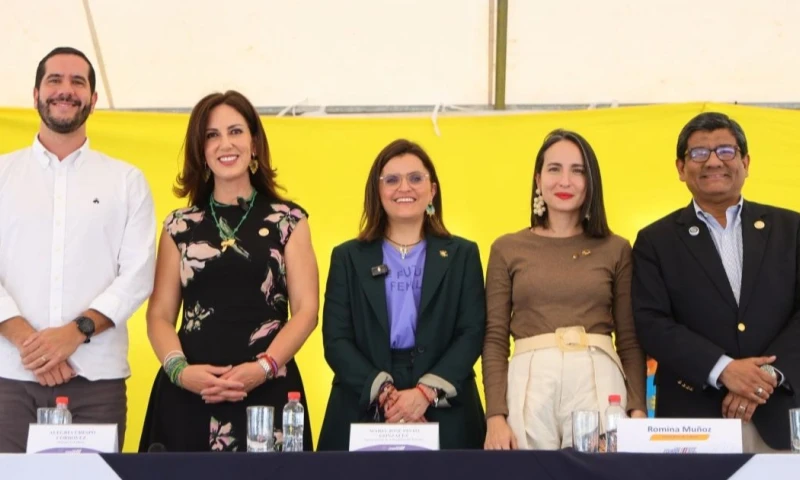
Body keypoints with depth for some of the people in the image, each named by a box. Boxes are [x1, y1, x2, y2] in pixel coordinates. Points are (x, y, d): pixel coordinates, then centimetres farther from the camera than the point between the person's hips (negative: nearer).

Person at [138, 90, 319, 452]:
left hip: (267, 390, -1)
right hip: (187, 393, 1)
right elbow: (160, 315, 8)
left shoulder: (288, 220, 7)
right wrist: (180, 370, -10)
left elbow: (306, 309, 2)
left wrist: (264, 367, -13)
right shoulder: (180, 226, 11)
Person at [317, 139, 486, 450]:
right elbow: (336, 340, 1)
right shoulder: (348, 257, 10)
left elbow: (472, 333, 0)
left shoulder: (462, 255, 10)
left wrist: (425, 392, -14)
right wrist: (385, 392, -14)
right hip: (363, 413, 0)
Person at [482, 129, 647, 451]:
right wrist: (495, 415, -5)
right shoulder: (507, 249, 9)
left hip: (598, 382, 0)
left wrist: (638, 410, -3)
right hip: (529, 384, 0)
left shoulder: (616, 249, 10)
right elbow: (495, 339, 6)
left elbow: (630, 341, 10)